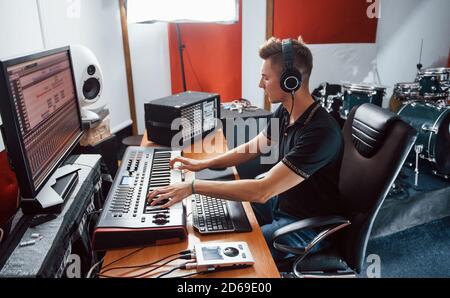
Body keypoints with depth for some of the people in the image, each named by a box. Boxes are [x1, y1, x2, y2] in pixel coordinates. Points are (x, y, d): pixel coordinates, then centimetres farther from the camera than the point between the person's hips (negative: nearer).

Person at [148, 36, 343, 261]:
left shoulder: (321, 132, -32)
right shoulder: (284, 112, -4)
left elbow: (262, 191, -35)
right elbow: (252, 148, 11)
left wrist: (194, 186, -32)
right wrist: (204, 163, 2)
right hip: (279, 201, 8)